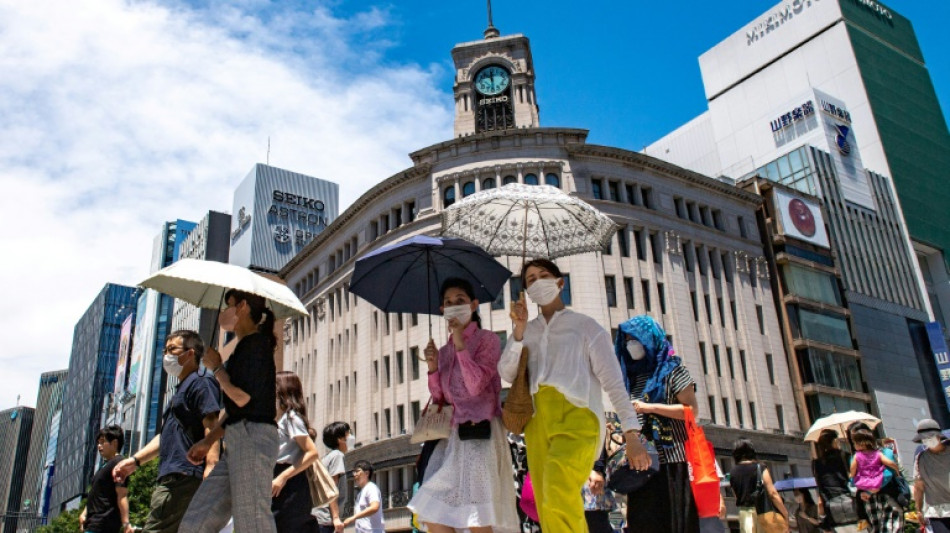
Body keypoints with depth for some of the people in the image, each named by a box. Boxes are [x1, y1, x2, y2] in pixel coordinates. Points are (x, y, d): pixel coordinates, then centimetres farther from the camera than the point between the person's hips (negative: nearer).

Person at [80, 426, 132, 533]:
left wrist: (125, 523, -24)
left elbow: (122, 495, -18)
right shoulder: (106, 465, 20)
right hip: (95, 523, 10)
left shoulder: (117, 463, -10)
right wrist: (84, 513, 14)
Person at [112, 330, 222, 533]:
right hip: (173, 476, 10)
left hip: (184, 476, -10)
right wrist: (135, 460, 21)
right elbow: (166, 435, 31)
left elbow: (212, 425, -17)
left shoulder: (200, 382, -3)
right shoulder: (182, 389, 28)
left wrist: (211, 465, -27)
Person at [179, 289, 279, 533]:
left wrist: (216, 368, -1)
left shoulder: (256, 343, -6)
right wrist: (207, 441, 22)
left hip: (253, 437, -10)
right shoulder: (245, 348, 22)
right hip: (238, 441, 10)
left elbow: (242, 398, -16)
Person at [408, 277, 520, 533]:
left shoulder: (487, 339, 1)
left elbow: (476, 385, -14)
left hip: (479, 431, -6)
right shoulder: (445, 350, 17)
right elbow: (439, 398, 15)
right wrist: (432, 368, -1)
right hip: (453, 433, 7)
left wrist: (459, 343, -13)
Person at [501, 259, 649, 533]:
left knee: (559, 492, -29)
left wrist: (631, 434, -6)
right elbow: (507, 374, 6)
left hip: (576, 417, -4)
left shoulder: (585, 325, 9)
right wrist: (519, 329, -3)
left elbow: (613, 381, 2)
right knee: (549, 510, 1)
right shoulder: (525, 331, 20)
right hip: (538, 423, 5)